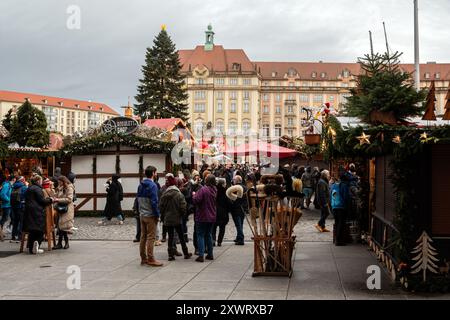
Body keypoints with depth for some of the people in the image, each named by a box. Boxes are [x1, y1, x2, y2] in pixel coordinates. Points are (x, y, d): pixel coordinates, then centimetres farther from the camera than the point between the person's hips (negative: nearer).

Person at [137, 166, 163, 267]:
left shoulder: (140, 185, 11)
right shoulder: (152, 185, -15)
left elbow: (138, 199, 14)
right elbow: (154, 202, -19)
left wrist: (140, 211, 17)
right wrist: (157, 215, -12)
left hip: (142, 215, 8)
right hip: (150, 215, -8)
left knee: (143, 237, 12)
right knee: (151, 237, -4)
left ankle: (143, 258, 17)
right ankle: (150, 259, -3)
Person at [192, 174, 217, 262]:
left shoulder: (203, 189, -18)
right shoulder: (214, 190, 5)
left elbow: (196, 200, -23)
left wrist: (194, 195, -2)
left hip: (202, 217, -6)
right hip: (212, 217, 6)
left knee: (200, 235, -1)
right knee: (209, 235, 17)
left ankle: (201, 255, -8)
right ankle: (210, 254, 21)